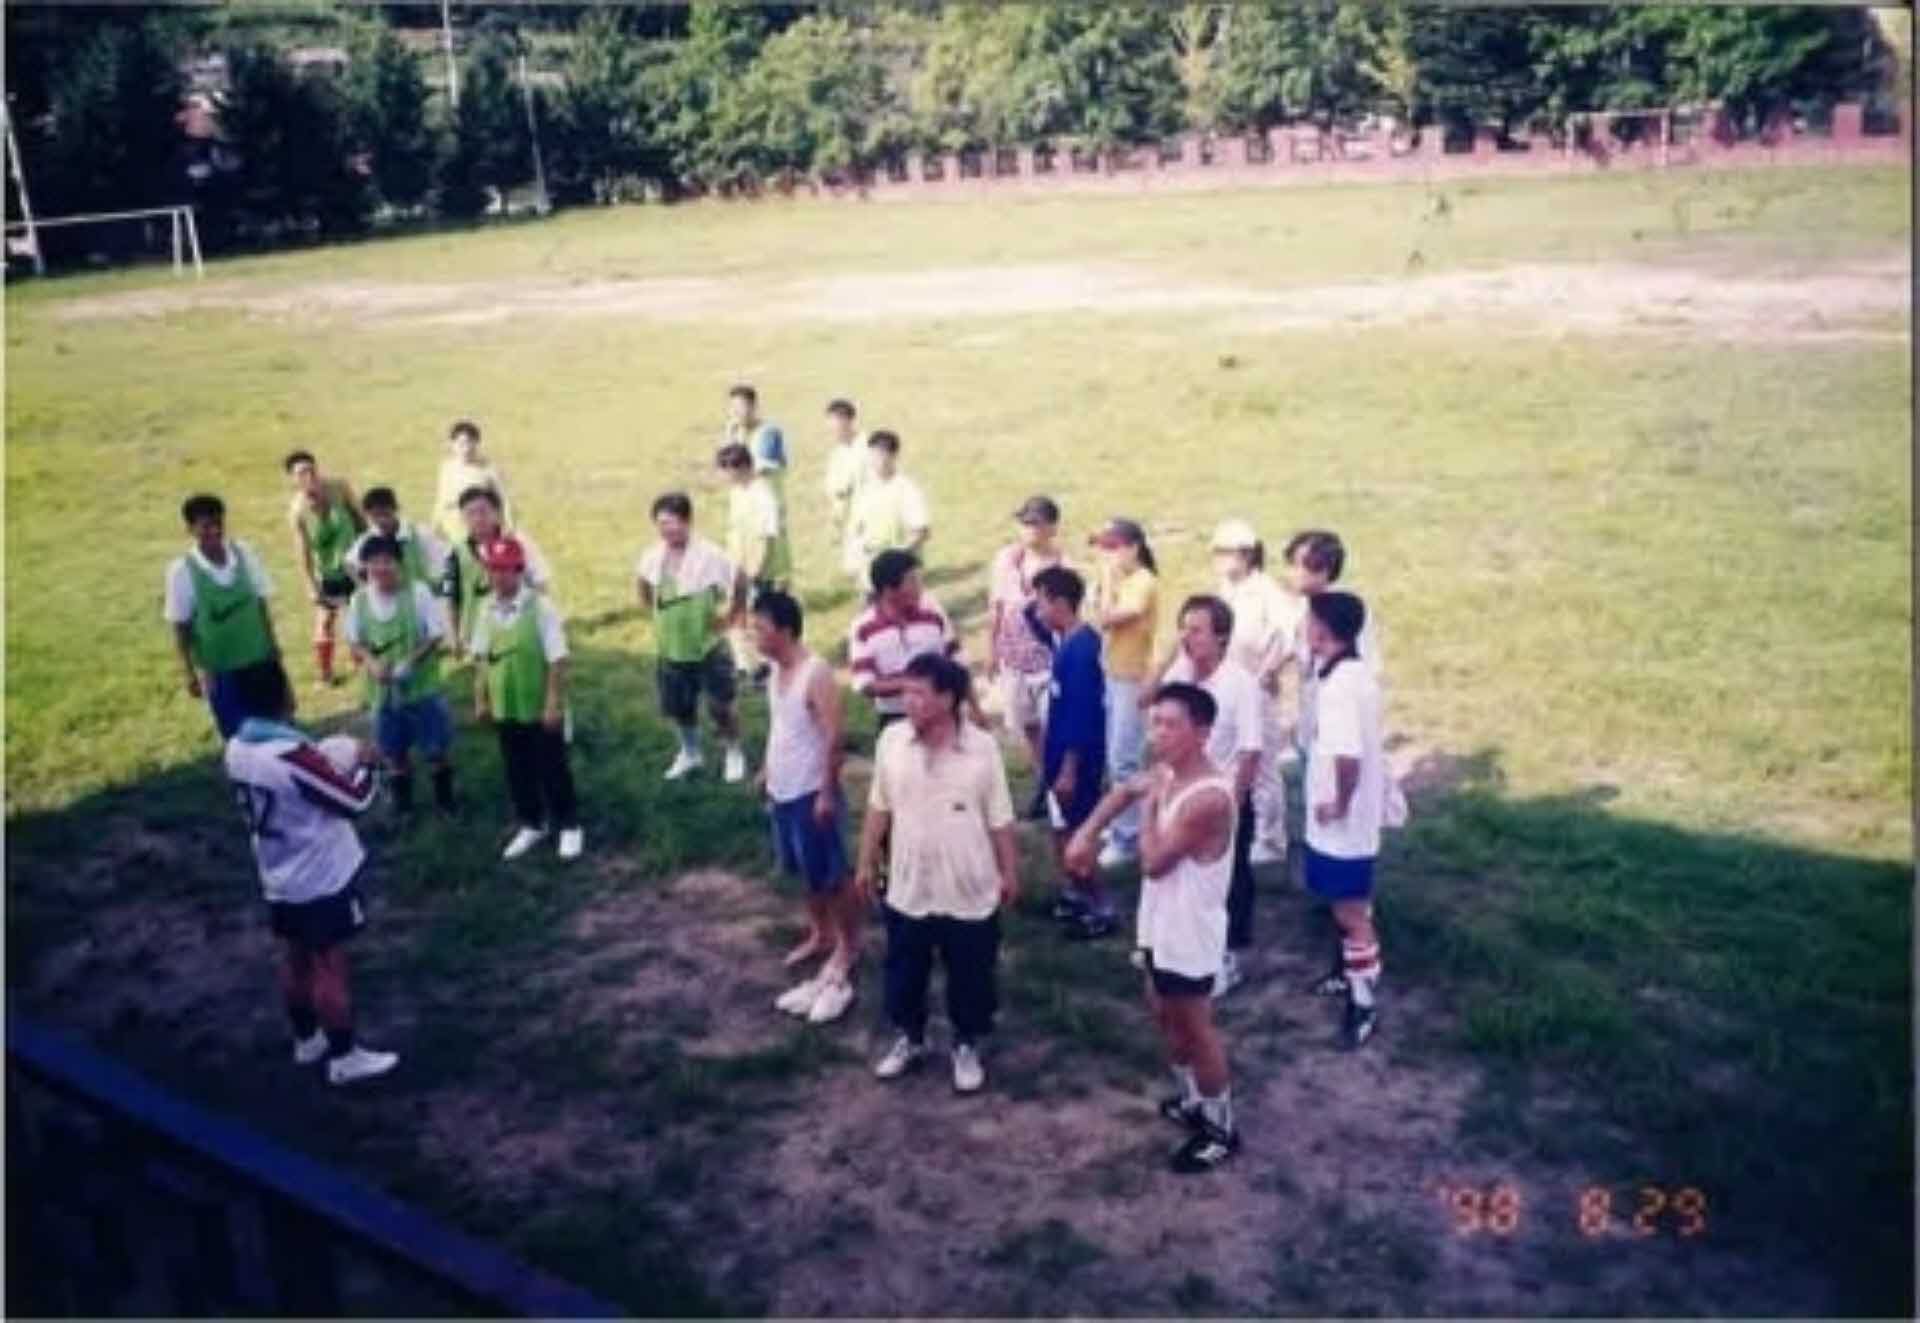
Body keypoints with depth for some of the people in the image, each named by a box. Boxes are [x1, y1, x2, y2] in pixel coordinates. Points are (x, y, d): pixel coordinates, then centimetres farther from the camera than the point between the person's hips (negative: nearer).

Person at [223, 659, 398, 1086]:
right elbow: (355, 800, -21)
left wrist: (323, 765, 11)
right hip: (323, 878, -8)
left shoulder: (236, 750, -2)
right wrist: (364, 764, -3)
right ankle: (344, 1057, 14)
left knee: (296, 959, 21)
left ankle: (307, 1040, 36)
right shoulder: (293, 753, -29)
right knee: (329, 966, 3)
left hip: (279, 880, 8)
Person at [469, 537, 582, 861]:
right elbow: (480, 658, 9)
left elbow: (557, 660, -15)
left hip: (539, 708, -5)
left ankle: (569, 826, 23)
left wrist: (554, 704, -17)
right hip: (504, 707, 5)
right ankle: (531, 825, 34)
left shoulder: (540, 607, -16)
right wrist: (480, 699, 8)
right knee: (517, 770, 16)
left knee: (552, 769, 7)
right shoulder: (487, 609, 0)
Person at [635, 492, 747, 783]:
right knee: (679, 707, 16)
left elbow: (739, 582, -17)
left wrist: (727, 615, -12)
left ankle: (734, 754, 26)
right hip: (671, 650, 5)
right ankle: (690, 754, 40)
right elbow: (640, 580, 18)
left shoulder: (708, 556, -21)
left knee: (720, 708, 2)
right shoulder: (654, 557, -3)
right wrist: (651, 609, 11)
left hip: (708, 649, -5)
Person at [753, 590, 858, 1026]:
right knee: (806, 872, 21)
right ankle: (820, 934, 37)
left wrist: (827, 792, -23)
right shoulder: (777, 670, 5)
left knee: (833, 875, 5)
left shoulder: (816, 674, -23)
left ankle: (848, 946, 19)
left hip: (811, 792, -9)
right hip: (782, 790, 9)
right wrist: (767, 771, 21)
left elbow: (835, 737, -24)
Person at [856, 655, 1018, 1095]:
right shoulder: (891, 741, -8)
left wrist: (1008, 873, 1)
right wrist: (866, 863, 8)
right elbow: (879, 808, 4)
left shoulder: (982, 748, -15)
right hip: (908, 887, 2)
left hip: (970, 891, -2)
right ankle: (909, 1037, 42)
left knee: (970, 975, 13)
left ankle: (967, 1045, 36)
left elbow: (1000, 819, -5)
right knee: (904, 971, 18)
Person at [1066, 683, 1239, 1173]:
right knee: (1164, 1015, 24)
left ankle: (1221, 1128, 26)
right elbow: (1123, 792, 16)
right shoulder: (1167, 772, -3)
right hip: (1160, 924, 9)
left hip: (1189, 934, -9)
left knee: (1196, 1029, 7)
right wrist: (1086, 834, 3)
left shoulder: (1208, 797, -30)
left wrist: (1150, 802, -17)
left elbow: (1153, 861, -27)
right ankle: (1192, 1100, 44)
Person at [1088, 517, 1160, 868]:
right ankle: (1121, 824, 30)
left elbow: (1107, 619, -23)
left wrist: (1107, 577, -18)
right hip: (1112, 674, 9)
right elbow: (1098, 618, 9)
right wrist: (1102, 582, 3)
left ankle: (1128, 838, 2)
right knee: (1113, 758, 17)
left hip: (1133, 679, -9)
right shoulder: (1120, 580, 10)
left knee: (1123, 761, -6)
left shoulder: (1143, 582, -17)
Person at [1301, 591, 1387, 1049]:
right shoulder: (1358, 673, 4)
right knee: (1348, 902, 24)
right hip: (1354, 813, 10)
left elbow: (1348, 755, -36)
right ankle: (1349, 970, 41)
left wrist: (1339, 803, -22)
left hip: (1341, 821, -10)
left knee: (1349, 908, 1)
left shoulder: (1338, 684, -26)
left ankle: (1365, 1000, 12)